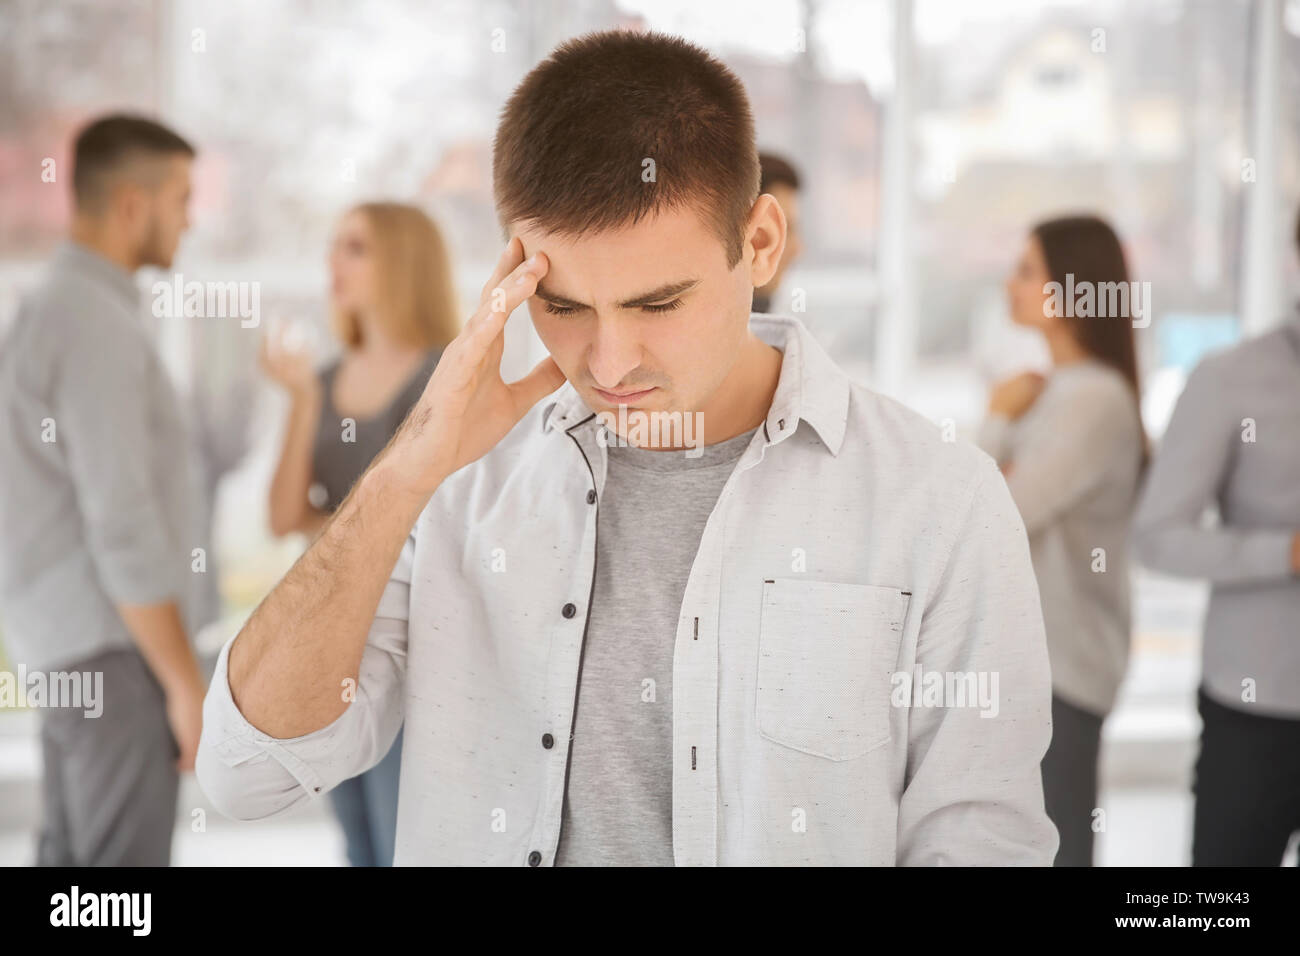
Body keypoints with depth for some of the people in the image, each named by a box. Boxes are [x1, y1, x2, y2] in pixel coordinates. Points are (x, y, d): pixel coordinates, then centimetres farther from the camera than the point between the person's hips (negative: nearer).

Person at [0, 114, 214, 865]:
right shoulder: (97, 324, -17)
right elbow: (122, 527, -21)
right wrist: (187, 683, -16)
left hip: (69, 642, 10)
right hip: (114, 647, -10)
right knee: (125, 858, -4)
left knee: (74, 853, 14)